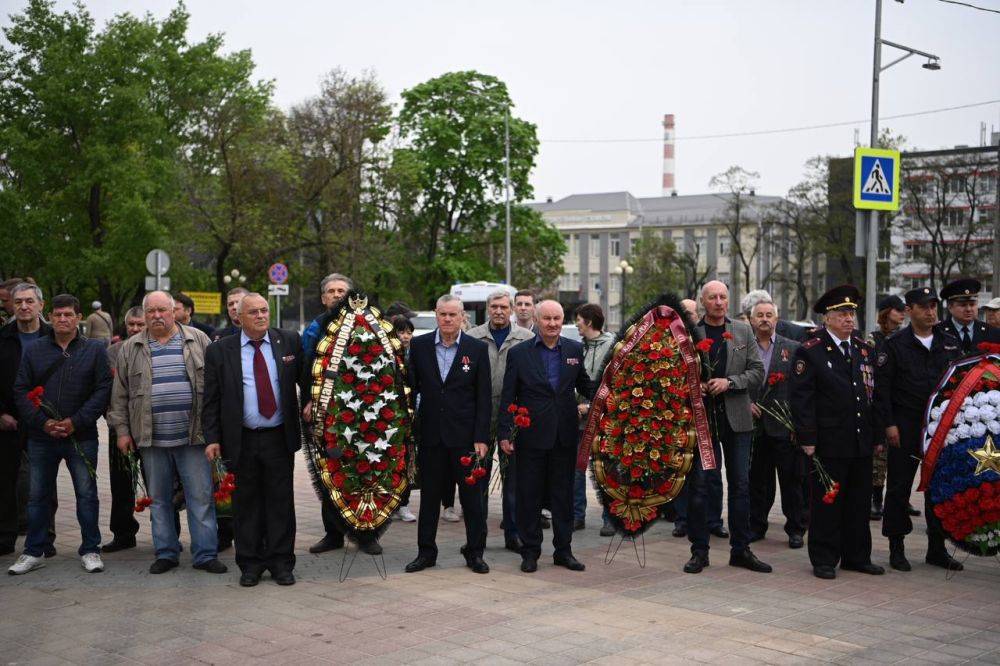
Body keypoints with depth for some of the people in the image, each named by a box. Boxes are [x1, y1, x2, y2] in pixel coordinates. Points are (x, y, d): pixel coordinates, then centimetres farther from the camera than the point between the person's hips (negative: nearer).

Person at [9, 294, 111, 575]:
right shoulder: (34, 350, 6)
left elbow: (103, 390, -5)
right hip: (41, 437, 2)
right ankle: (34, 552, 21)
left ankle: (90, 550, 14)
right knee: (38, 495, 10)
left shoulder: (95, 350, 1)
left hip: (81, 437, -2)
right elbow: (21, 391, 3)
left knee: (86, 494, 4)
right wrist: (42, 422, -10)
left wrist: (75, 422, -14)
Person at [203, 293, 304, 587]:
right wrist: (212, 438, -3)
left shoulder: (289, 341, 3)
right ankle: (250, 564, 18)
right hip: (242, 441, 0)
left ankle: (281, 563, 15)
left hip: (280, 438, 0)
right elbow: (211, 400, 2)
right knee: (247, 503, 7)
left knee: (281, 501, 4)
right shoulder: (220, 351, 2)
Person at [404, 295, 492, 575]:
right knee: (429, 496, 10)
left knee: (472, 496, 5)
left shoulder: (478, 349, -1)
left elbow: (483, 397, -1)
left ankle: (475, 552, 17)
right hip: (430, 435, 2)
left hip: (465, 436, -1)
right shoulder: (419, 345, 4)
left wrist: (481, 438, -6)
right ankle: (426, 552, 21)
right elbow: (410, 386, 7)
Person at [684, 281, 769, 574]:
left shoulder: (743, 331, 8)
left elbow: (757, 371, 5)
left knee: (740, 484, 7)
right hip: (701, 416, -2)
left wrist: (730, 382, -10)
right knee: (699, 484, 0)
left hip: (736, 418, 2)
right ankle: (699, 550, 10)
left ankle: (740, 549, 16)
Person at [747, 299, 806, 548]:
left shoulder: (793, 348, 3)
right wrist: (746, 404, -8)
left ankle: (796, 529, 12)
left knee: (792, 479, 2)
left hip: (785, 425, -1)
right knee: (757, 480, 10)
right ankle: (756, 525, 21)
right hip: (754, 425, 1)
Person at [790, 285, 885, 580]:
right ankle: (824, 560, 11)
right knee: (826, 502, 2)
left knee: (860, 502, 12)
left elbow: (874, 394, 15)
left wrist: (877, 435, 11)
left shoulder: (865, 350, 12)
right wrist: (807, 439, -14)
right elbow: (800, 398, -9)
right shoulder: (810, 351, -6)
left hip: (862, 443, 6)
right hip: (829, 442, -5)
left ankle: (857, 556, 23)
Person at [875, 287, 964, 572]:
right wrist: (889, 424, -12)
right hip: (905, 428, -4)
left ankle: (937, 548, 18)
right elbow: (882, 388, -6)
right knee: (899, 487, 2)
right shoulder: (895, 345, -2)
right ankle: (896, 549, 11)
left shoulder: (950, 344, 10)